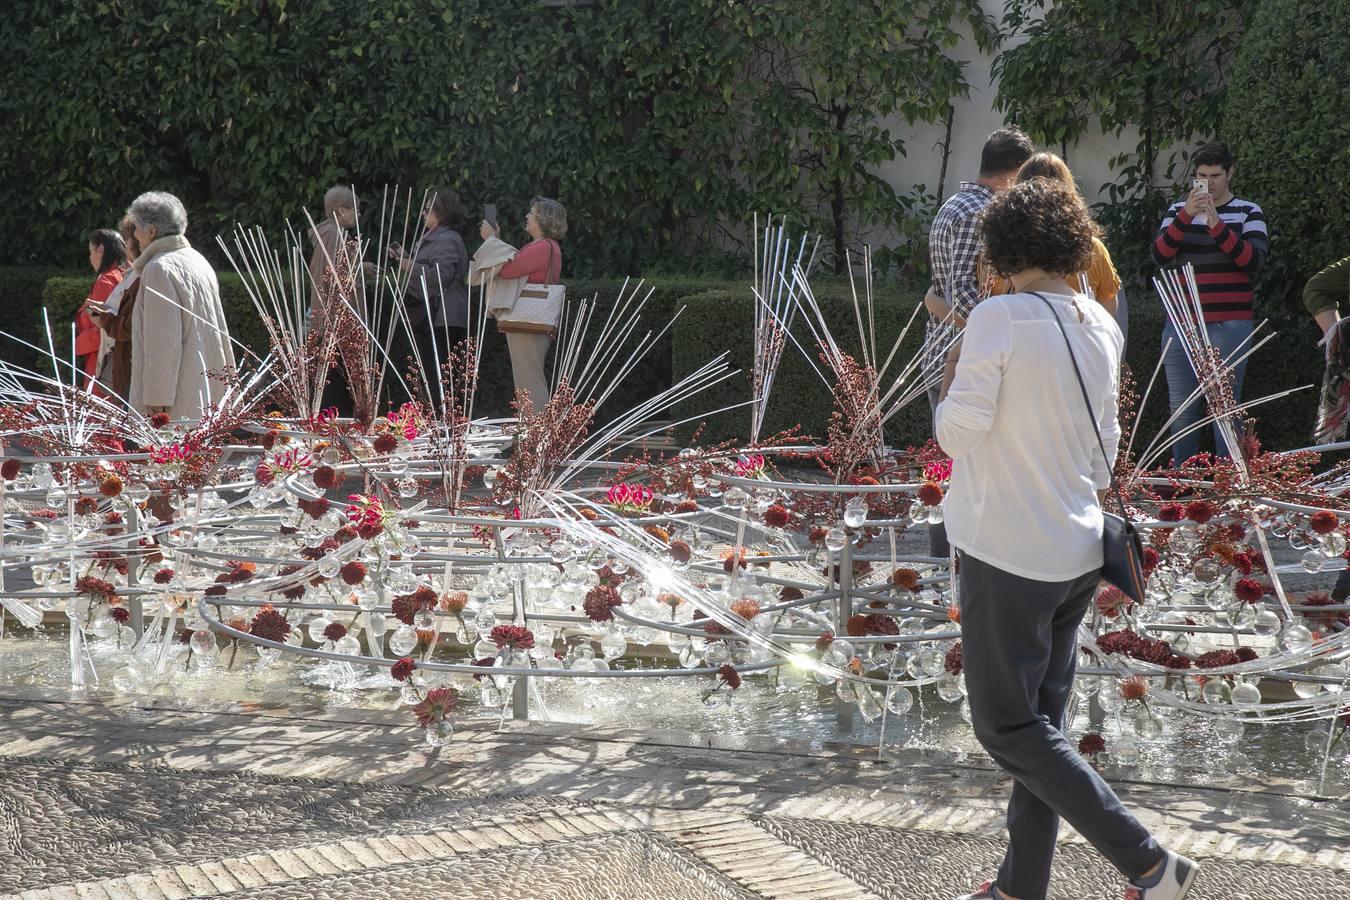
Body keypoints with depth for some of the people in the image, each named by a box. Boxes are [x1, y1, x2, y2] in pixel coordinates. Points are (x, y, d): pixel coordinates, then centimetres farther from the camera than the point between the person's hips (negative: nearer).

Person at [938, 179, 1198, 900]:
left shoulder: (999, 319, -19)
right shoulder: (1101, 326, 3)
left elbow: (958, 433, -20)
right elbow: (1105, 440, 12)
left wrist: (951, 378, -1)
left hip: (1006, 555, -7)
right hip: (1076, 551, 7)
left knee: (1007, 728, 3)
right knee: (1040, 719, 17)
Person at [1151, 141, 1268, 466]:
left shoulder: (1248, 212, 5)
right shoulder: (1178, 210, 12)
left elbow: (1253, 260, -10)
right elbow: (1160, 256, -3)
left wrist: (1216, 224, -20)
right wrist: (1186, 216, -17)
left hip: (1229, 326, -3)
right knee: (1181, 408, 6)